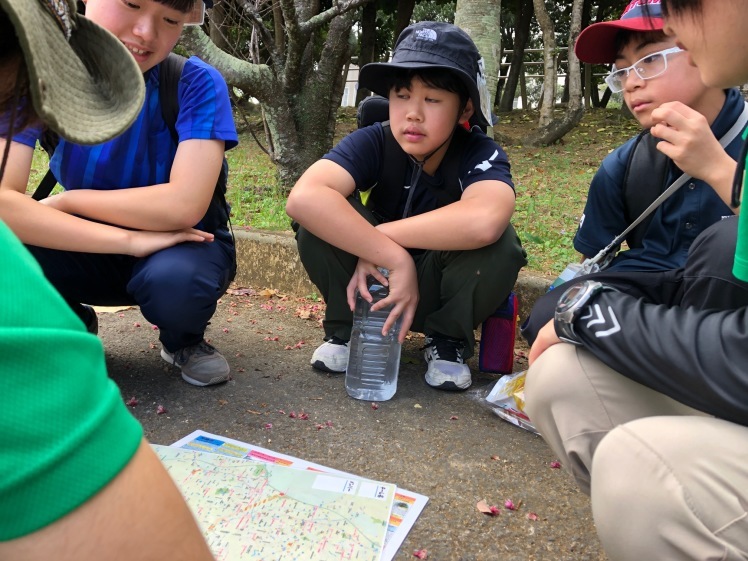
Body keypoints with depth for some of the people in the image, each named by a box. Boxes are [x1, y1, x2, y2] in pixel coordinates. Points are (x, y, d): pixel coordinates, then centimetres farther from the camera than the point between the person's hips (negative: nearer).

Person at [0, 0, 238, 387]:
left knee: (176, 281, -36)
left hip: (181, 246, -2)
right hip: (92, 252, 2)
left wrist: (64, 200, -19)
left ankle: (183, 341, 2)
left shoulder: (196, 83, -20)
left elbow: (184, 206, -31)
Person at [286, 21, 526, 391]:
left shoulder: (480, 154, -22)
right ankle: (347, 328, -2)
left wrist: (379, 235, -37)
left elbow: (484, 221, -47)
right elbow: (304, 198, -39)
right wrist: (394, 257, -42)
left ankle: (449, 340, -4)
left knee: (498, 241, -32)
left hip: (441, 291, -1)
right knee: (323, 216, -26)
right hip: (374, 281, 1)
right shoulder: (373, 143, -20)